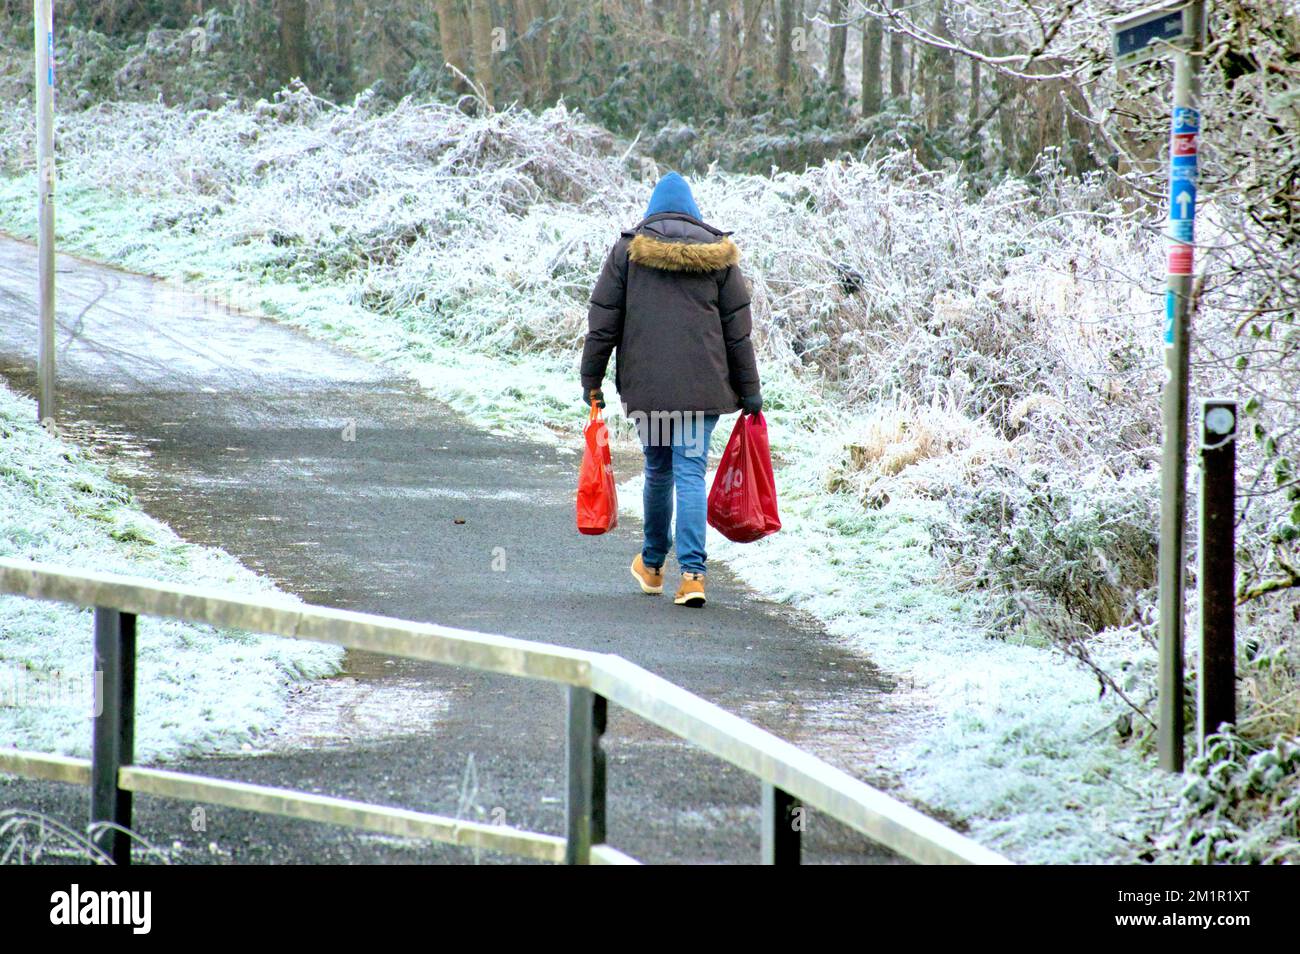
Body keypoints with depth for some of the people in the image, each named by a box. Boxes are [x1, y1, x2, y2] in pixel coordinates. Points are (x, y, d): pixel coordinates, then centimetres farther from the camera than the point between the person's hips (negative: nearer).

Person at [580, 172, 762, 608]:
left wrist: (591, 380, 10)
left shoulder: (628, 250, 4)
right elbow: (738, 330, 6)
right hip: (703, 385, 0)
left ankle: (652, 564, 31)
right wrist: (749, 390, 11)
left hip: (645, 385, 0)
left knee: (657, 469, 17)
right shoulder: (718, 253, 6)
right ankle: (692, 572, -15)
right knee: (691, 472, -3)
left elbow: (603, 322, 3)